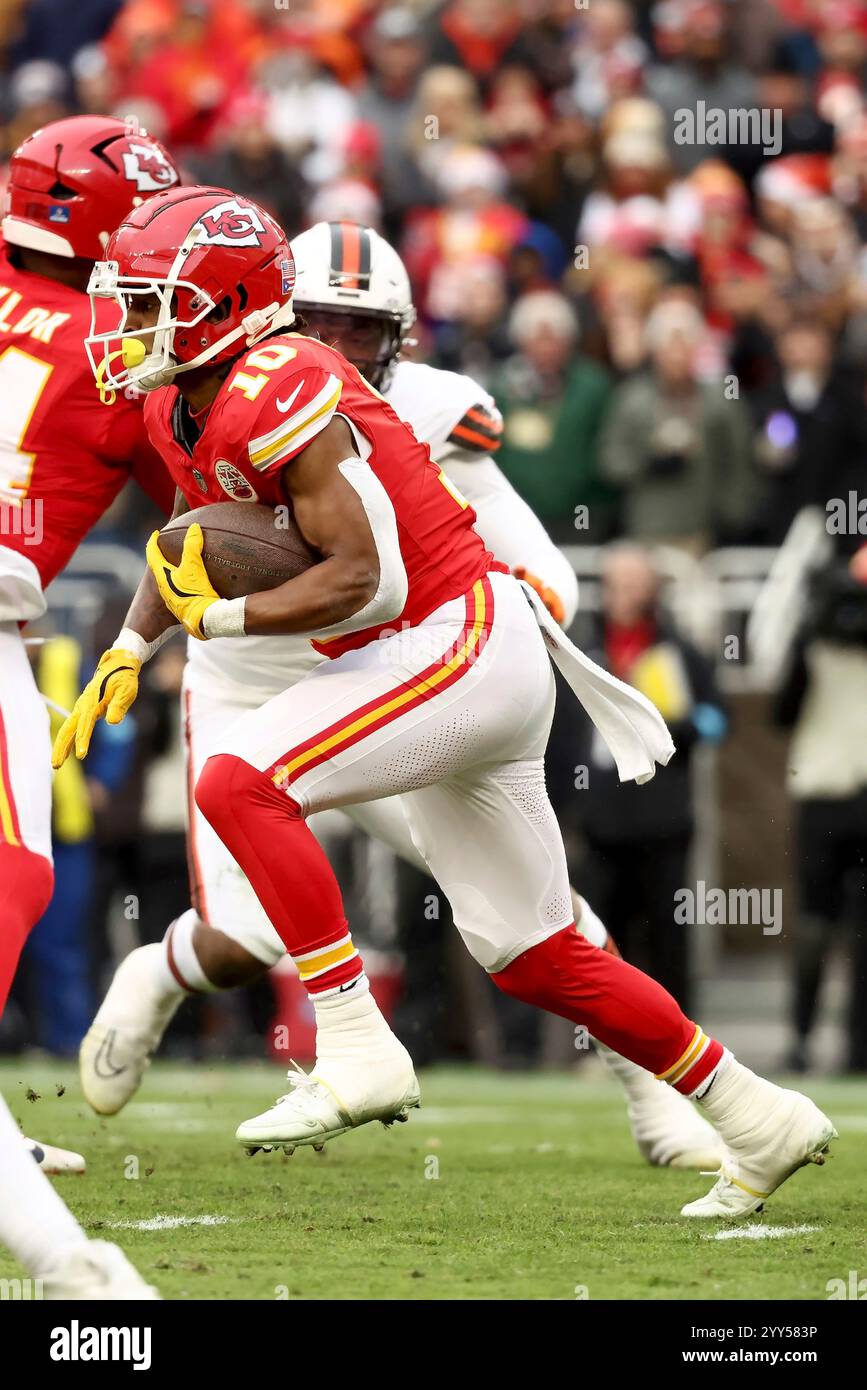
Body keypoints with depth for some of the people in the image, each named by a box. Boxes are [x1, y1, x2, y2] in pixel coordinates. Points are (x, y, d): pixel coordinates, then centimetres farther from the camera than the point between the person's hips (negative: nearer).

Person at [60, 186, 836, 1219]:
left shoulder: (279, 396, -21)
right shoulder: (183, 413, 9)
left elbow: (367, 582, -24)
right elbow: (188, 551, 26)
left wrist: (217, 619, -17)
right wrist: (126, 655, 10)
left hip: (466, 645, -10)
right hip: (454, 670, 10)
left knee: (240, 781, -23)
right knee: (533, 960, 13)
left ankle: (356, 1053, -20)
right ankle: (760, 1123, 22)